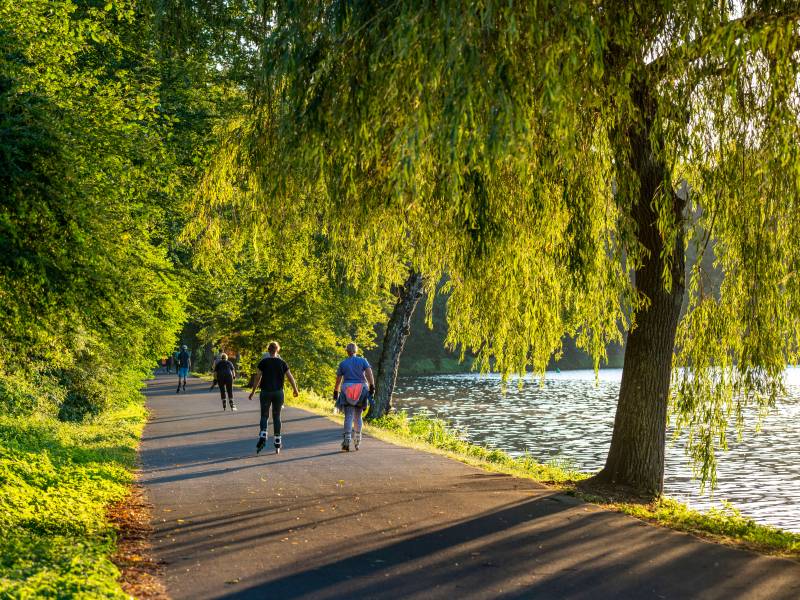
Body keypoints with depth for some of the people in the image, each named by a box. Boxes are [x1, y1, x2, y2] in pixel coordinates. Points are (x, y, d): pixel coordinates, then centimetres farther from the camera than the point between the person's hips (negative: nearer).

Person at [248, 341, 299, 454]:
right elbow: (290, 377, 1)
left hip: (265, 392, -1)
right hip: (278, 392, 1)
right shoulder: (282, 363, 1)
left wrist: (253, 392, 3)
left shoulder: (263, 362, -3)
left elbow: (258, 378, -5)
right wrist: (295, 390, 13)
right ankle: (277, 443, 9)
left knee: (264, 416, 7)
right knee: (276, 416, 10)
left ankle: (262, 437, -16)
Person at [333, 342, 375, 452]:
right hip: (361, 390, 1)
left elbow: (338, 380, 7)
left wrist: (336, 393, 16)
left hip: (347, 390, -1)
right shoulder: (362, 361, 6)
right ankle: (357, 440, 16)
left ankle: (347, 439, -23)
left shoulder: (342, 363, 6)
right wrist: (372, 387, -9)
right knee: (358, 417, 13)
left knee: (349, 416, -6)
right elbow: (369, 373, -7)